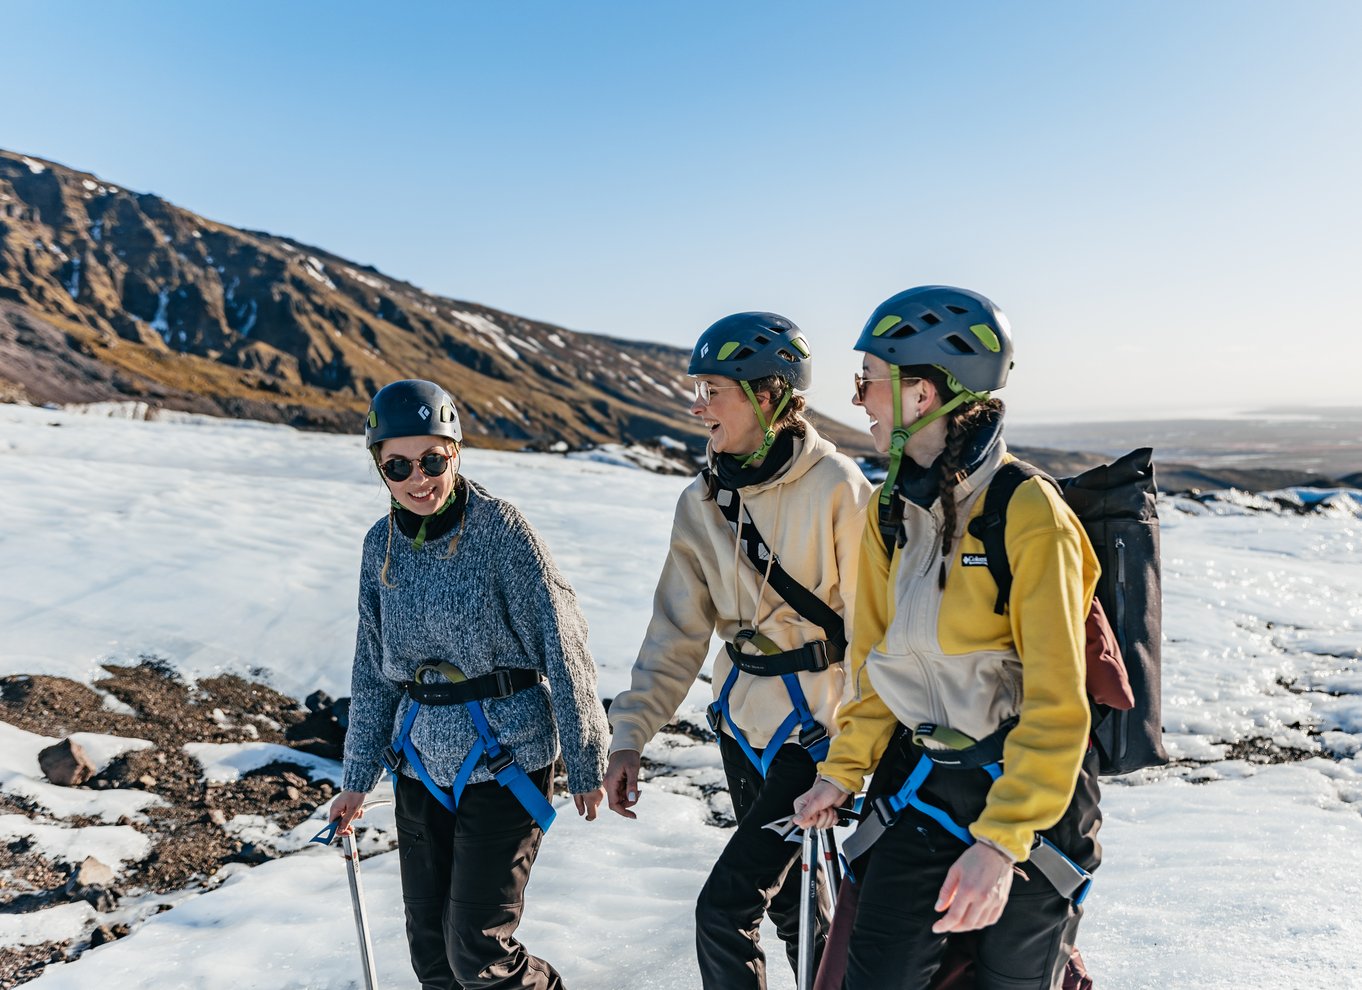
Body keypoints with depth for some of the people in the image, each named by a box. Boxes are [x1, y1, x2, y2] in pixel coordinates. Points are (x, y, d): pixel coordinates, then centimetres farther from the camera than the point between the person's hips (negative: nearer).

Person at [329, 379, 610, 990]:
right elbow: (374, 672, 12)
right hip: (421, 766, 6)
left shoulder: (501, 531, -14)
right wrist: (357, 777, 14)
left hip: (505, 761, -5)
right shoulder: (381, 545, 3)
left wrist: (587, 762, -7)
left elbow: (562, 648, -11)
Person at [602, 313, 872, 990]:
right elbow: (677, 633, 4)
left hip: (818, 729, -6)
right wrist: (630, 735, -2)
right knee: (792, 907, 19)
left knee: (724, 909, -7)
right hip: (742, 727, 6)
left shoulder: (835, 487, -16)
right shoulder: (702, 503, 2)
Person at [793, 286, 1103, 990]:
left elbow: (1056, 704, -21)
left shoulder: (1028, 514, -19)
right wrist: (843, 770, 1)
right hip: (920, 781, 5)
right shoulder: (888, 512, 2)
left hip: (1029, 792, -5)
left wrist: (1001, 840, -26)